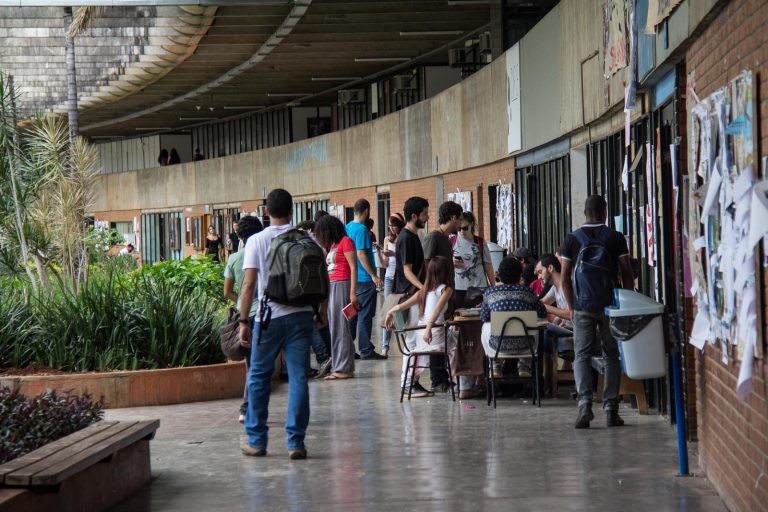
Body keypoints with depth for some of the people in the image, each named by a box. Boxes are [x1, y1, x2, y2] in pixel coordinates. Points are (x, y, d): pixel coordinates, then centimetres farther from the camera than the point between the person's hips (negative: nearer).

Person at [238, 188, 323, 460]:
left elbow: (249, 284, -7)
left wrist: (243, 321, -2)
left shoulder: (256, 241, -2)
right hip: (301, 315, 1)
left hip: (269, 318, -1)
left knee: (258, 378, 12)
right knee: (298, 379, 2)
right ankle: (295, 442, 0)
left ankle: (256, 440, 16)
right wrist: (321, 312, 16)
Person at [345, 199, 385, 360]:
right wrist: (373, 275, -19)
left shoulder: (348, 227, 11)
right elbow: (361, 254, -21)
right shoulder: (362, 229, -15)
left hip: (351, 278, 9)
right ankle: (366, 350, 0)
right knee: (365, 316, -3)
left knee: (353, 315, 13)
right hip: (364, 279, -9)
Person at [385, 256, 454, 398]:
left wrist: (390, 311, 31)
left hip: (419, 332, 6)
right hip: (435, 335, -6)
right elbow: (437, 309, -19)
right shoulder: (446, 289, -1)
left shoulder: (423, 290, 14)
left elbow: (402, 306, 12)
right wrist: (429, 328, -28)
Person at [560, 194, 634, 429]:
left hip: (583, 306, 0)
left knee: (582, 356, 4)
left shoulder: (572, 239, 3)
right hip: (610, 305, 0)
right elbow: (627, 274, 0)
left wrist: (572, 307, 12)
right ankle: (611, 410, 5)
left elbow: (565, 278, 4)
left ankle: (585, 404, -15)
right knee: (612, 356, 7)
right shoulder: (615, 238, 0)